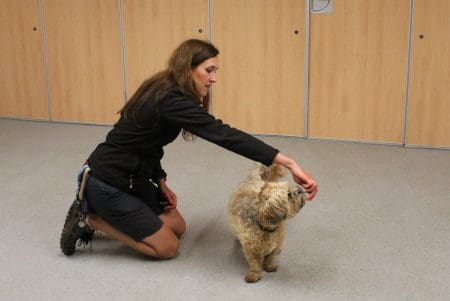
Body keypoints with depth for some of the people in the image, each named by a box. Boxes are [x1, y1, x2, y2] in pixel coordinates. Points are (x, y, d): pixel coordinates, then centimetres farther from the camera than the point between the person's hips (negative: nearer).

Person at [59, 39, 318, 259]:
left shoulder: (165, 92, 4)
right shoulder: (171, 100, -26)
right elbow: (223, 135, -36)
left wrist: (160, 181, 1)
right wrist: (289, 163, -40)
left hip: (130, 178, 10)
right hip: (107, 184, -9)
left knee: (177, 227, 15)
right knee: (167, 247, -1)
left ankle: (104, 213, 16)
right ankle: (91, 220, 3)